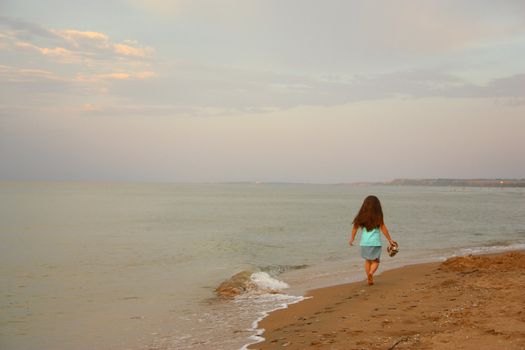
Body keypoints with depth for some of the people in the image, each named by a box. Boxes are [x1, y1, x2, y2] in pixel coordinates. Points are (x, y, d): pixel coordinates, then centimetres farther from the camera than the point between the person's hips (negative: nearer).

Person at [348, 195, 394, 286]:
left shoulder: (361, 216, 2)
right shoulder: (378, 216, -5)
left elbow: (355, 227, 5)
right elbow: (383, 228, -2)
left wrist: (352, 239, 19)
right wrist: (390, 240, 6)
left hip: (364, 242, 3)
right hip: (375, 242, -3)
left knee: (367, 260, 18)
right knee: (375, 261, 8)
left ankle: (370, 279, 16)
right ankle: (371, 272, -20)